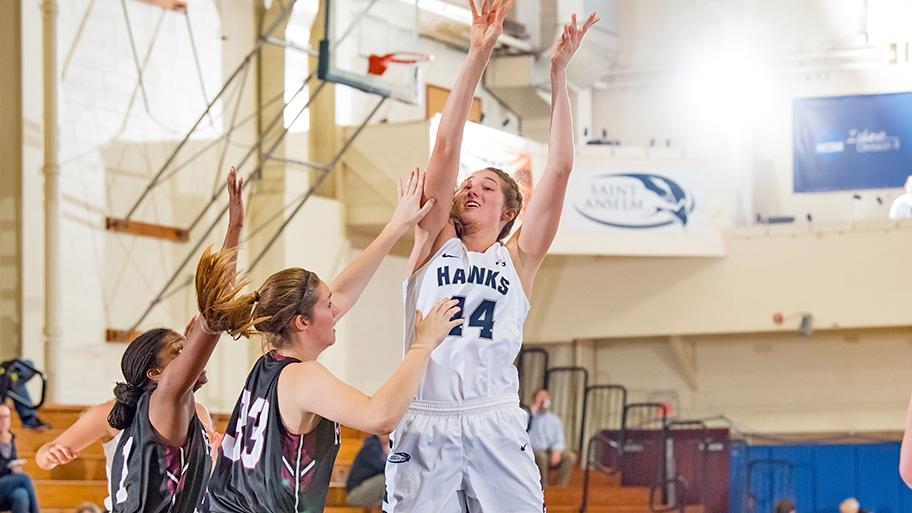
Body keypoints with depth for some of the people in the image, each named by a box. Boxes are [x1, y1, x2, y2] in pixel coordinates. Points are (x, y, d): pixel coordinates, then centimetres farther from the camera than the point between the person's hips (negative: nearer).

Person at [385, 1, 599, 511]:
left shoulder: (519, 258, 11)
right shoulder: (434, 242, 12)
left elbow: (560, 168, 4)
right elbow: (446, 148, 4)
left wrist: (559, 72, 2)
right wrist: (478, 56, -2)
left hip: (495, 426, 0)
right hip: (424, 425, 1)